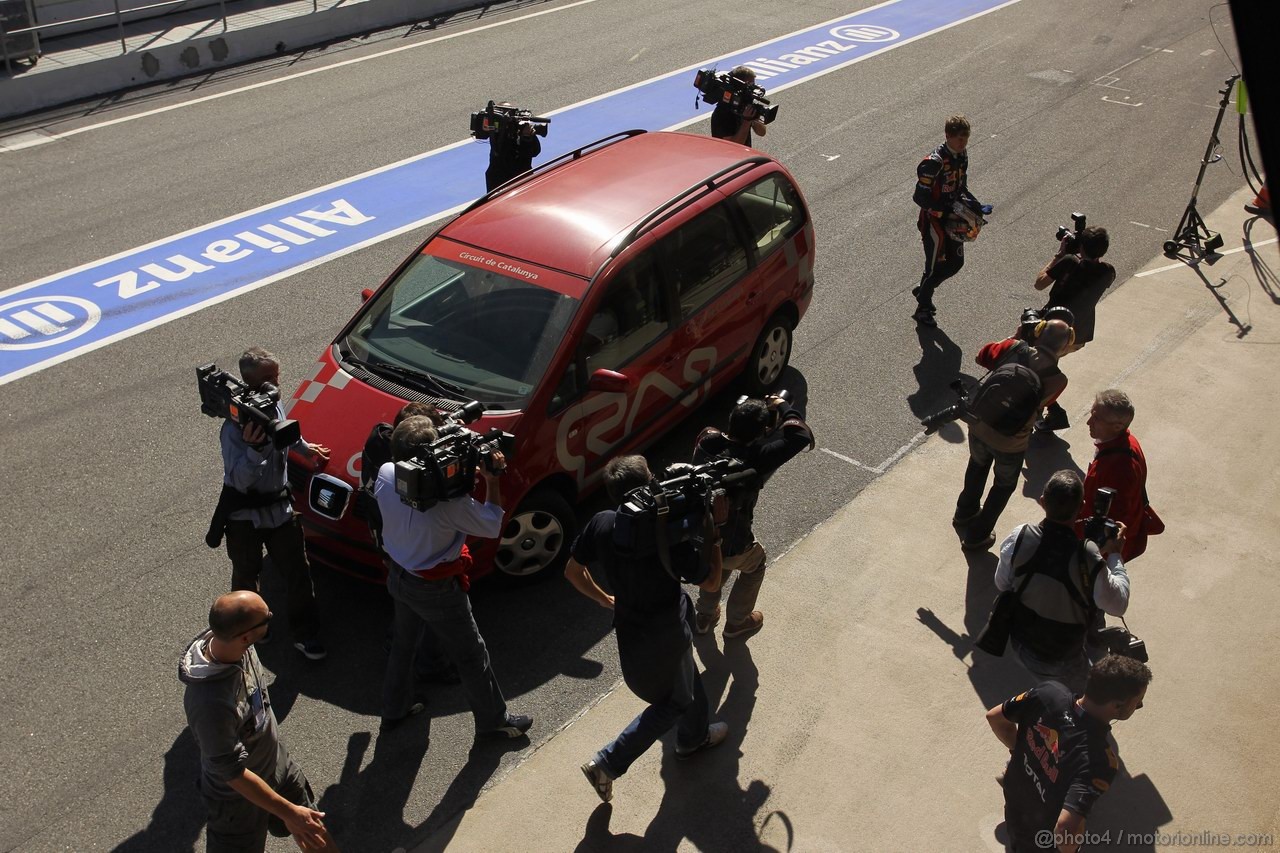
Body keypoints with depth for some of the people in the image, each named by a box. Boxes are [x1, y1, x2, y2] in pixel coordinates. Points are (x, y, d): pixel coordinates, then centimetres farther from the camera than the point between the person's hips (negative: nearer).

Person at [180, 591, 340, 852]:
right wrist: (288, 811, -23)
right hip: (239, 795, -6)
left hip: (277, 764, 6)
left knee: (314, 830, 23)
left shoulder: (232, 643, -19)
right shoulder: (210, 703, -43)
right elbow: (234, 774, -30)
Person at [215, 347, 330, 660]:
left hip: (279, 506, 5)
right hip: (246, 514, -5)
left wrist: (305, 448, 31)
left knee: (298, 572, 8)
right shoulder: (235, 427, -27)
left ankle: (304, 634, 22)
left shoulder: (274, 406, -5)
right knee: (246, 575, 17)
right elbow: (240, 480, -33)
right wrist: (253, 448, -47)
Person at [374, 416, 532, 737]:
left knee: (403, 644, 29)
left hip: (398, 578, 7)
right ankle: (493, 720, 31)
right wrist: (492, 480, -18)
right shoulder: (447, 500, -36)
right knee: (471, 655, 14)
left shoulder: (385, 474, -17)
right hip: (436, 591, -6)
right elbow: (492, 525, -22)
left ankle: (394, 710, 48)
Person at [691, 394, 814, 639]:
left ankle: (704, 616, 53)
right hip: (731, 546, -5)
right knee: (755, 565, 30)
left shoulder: (707, 441, -14)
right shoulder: (756, 459, -29)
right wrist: (783, 407, -9)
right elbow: (801, 435, -24)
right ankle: (737, 622, 45)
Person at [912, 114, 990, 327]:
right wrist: (946, 210, -27)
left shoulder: (962, 155, 3)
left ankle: (922, 290, 38)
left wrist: (977, 206, 2)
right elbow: (920, 197, -24)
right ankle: (923, 309, 21)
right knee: (936, 265, 2)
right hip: (934, 220, -8)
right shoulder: (934, 162, -25)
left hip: (952, 218, 8)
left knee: (956, 262, 16)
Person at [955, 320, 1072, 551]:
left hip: (979, 425, 4)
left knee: (977, 466, 34)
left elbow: (983, 355, 6)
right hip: (1010, 443, -4)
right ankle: (976, 536, 31)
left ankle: (965, 512, 56)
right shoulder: (1057, 380, -19)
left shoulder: (1013, 349, -15)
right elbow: (1041, 402, 1)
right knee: (1004, 486, 24)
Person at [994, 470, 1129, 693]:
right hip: (1062, 661, -4)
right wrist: (1114, 555, -7)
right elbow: (1118, 605, -17)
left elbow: (1002, 584, -4)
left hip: (1020, 642, 4)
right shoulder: (1088, 557, -33)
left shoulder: (1019, 537, -22)